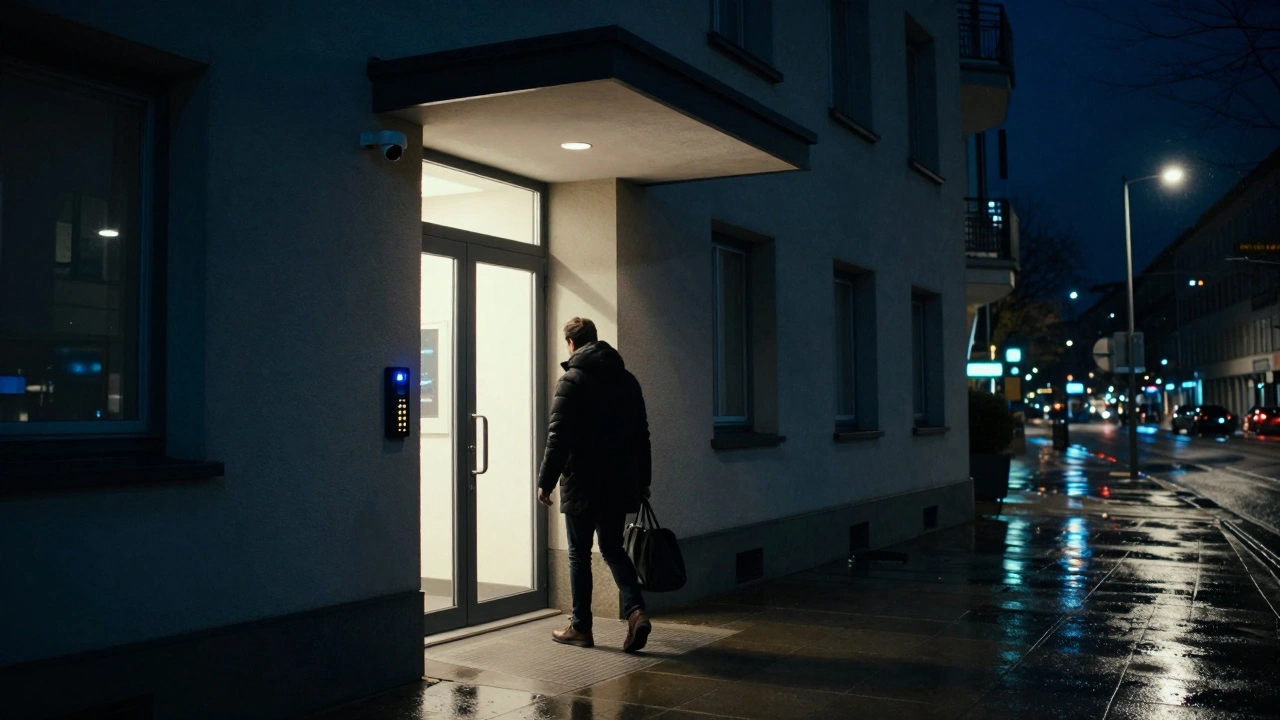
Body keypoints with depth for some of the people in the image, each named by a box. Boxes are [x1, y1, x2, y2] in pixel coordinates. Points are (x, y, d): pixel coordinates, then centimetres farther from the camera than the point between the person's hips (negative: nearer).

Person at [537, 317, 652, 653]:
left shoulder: (572, 380, -9)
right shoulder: (627, 379, 10)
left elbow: (558, 437, -14)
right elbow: (641, 434, 13)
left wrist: (545, 481, -8)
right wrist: (643, 480, 19)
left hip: (583, 484, -5)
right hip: (620, 483, 5)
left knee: (579, 553, 6)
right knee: (613, 549, 14)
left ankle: (580, 627, 12)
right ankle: (635, 611, -4)